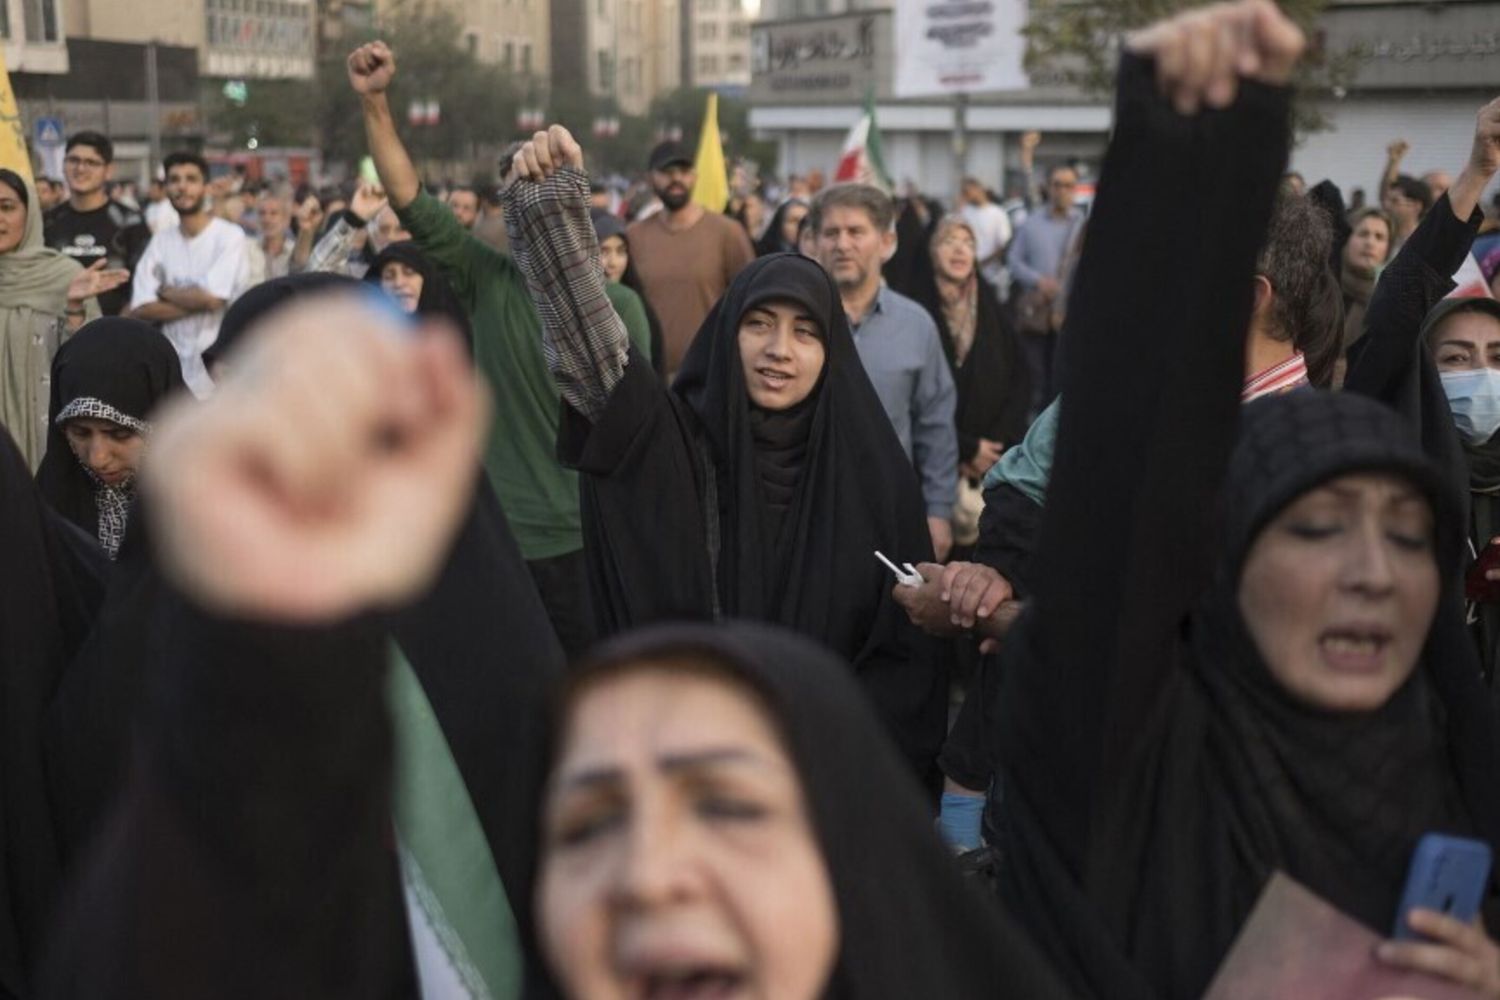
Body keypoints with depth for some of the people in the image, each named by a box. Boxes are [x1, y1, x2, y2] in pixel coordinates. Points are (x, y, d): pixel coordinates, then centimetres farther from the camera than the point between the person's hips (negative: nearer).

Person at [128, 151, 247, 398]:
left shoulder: (230, 235, -6)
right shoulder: (160, 241, 7)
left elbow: (213, 298, -17)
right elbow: (141, 309, -2)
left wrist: (166, 292, -1)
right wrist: (195, 302, -11)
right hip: (171, 370, 4)